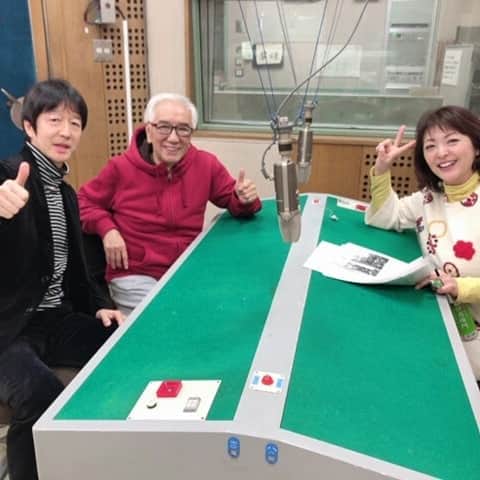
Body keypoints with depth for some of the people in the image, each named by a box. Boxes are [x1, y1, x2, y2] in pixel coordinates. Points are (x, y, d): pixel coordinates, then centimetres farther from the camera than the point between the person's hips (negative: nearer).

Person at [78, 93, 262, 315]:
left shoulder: (206, 164, -1)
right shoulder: (121, 167, -6)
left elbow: (233, 202, 11)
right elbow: (83, 202, 9)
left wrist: (244, 200, -13)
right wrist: (107, 229, -10)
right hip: (135, 276, -3)